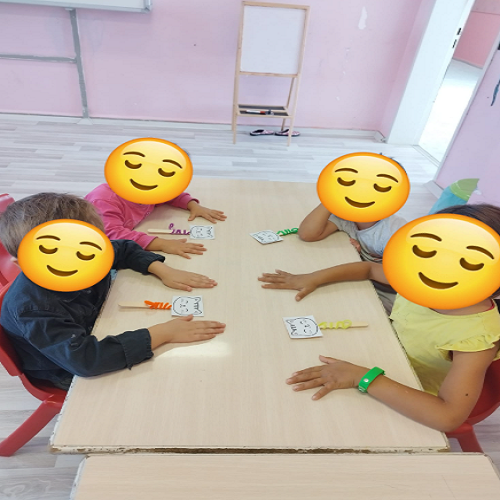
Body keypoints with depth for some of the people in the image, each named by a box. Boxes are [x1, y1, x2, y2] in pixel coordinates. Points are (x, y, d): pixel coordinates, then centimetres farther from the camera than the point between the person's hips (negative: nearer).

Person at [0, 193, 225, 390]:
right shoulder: (31, 309, -38)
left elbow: (124, 250, -2)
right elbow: (85, 358, -47)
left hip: (99, 332, 6)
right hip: (69, 373, -6)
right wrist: (162, 333, -45)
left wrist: (163, 271, -18)